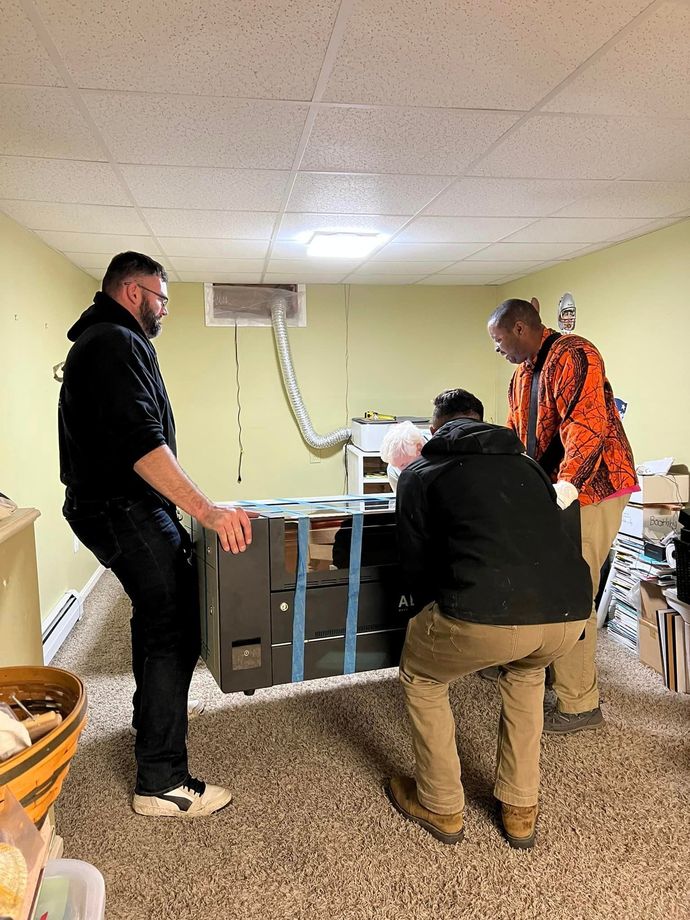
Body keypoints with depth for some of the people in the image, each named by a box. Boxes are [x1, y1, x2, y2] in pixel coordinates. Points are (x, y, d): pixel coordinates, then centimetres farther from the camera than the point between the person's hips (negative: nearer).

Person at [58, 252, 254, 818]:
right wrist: (205, 509, -37)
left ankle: (150, 725, 43)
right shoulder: (120, 344, -16)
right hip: (127, 511, -11)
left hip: (107, 505, 11)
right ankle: (161, 783, 2)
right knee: (175, 633, -7)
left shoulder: (95, 341, 19)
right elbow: (139, 439, -31)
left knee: (157, 617, 24)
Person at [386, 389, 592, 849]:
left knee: (421, 679, 27)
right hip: (571, 613, 5)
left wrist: (439, 610, 37)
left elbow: (417, 566, 16)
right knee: (525, 672, 38)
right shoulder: (527, 464, 26)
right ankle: (521, 810, 42)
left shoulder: (420, 474, 15)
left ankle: (441, 808, 38)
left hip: (486, 614, -4)